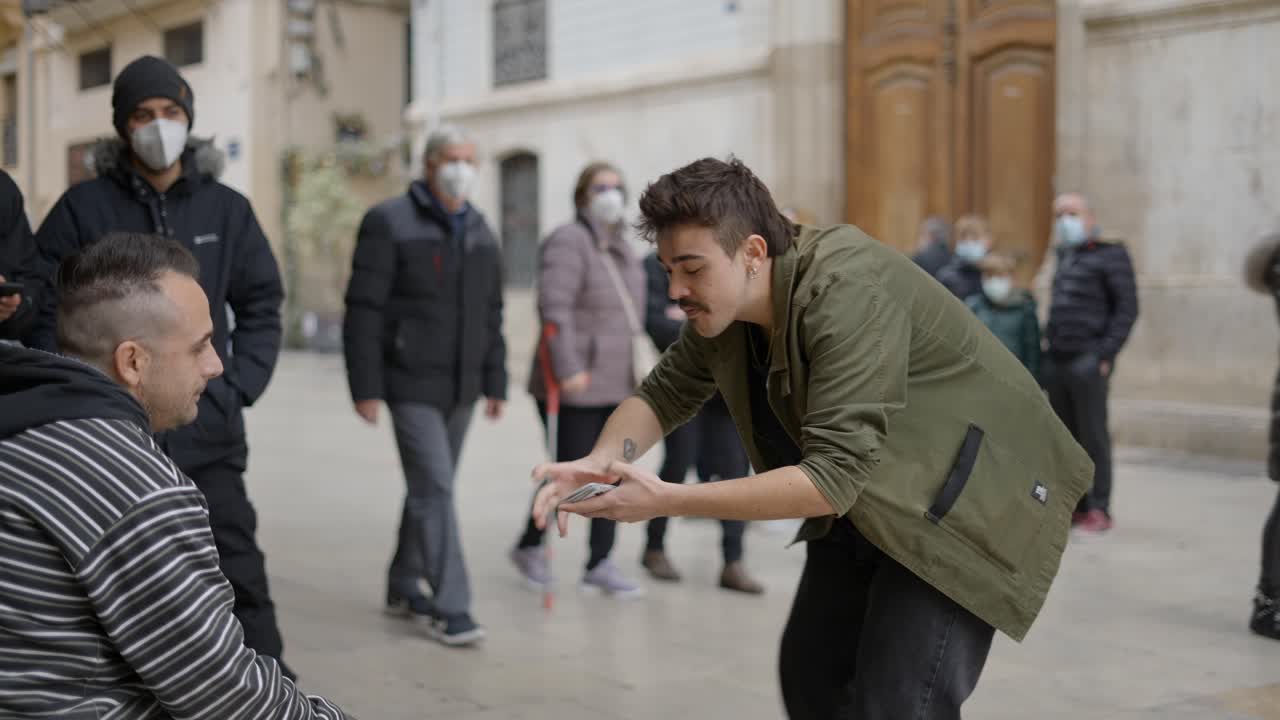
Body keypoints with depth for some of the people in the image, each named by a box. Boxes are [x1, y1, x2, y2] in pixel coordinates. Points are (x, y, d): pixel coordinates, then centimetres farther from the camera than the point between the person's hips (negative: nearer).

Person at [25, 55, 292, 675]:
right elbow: (43, 311, 3)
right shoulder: (84, 207, 2)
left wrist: (238, 385, 1)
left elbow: (261, 307, 13)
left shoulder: (226, 209, 7)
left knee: (238, 573, -1)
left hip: (208, 437, 1)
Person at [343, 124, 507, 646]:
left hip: (460, 389, 6)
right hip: (411, 386, -6)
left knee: (429, 488, 13)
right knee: (434, 489, -11)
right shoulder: (390, 223, -6)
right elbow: (363, 310, -10)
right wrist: (366, 387, -14)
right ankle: (449, 606, -8)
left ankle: (404, 587, 27)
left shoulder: (480, 232, 13)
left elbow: (491, 316, 18)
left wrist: (495, 383, 13)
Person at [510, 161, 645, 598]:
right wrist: (568, 369, -28)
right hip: (574, 386, -8)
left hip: (616, 384, 8)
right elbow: (554, 308, -23)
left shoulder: (620, 249, 13)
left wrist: (632, 371, 19)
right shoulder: (568, 243, -13)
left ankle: (600, 566, 11)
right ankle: (528, 546, 21)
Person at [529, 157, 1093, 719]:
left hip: (969, 493, -8)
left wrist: (665, 500, -38)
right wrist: (601, 461, -19)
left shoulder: (848, 293, -32)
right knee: (811, 675, 10)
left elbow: (832, 479, -37)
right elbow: (664, 394, 3)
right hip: (865, 502, 8)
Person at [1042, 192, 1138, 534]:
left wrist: (1105, 355, -14)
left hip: (1087, 361, -7)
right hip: (1056, 361, 7)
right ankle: (1075, 505, 16)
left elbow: (1127, 308, -8)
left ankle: (1099, 510, 1)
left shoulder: (1110, 255, -2)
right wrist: (1049, 346, 14)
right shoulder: (1064, 256, 19)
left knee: (1093, 435, -4)